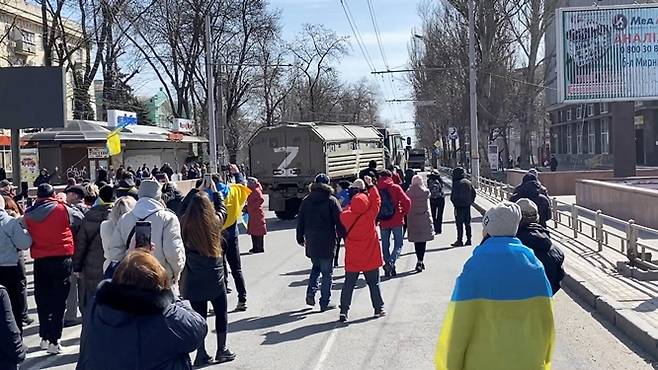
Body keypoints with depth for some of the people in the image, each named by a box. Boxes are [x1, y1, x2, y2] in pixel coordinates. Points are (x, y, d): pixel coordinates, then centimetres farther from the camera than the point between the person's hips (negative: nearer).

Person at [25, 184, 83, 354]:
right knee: (59, 300, 1)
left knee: (42, 300, 15)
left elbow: (28, 234, 10)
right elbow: (80, 217, 6)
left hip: (40, 261, 3)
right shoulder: (62, 209, -9)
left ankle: (45, 337, 23)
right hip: (61, 259, -3)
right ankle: (53, 341, -1)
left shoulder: (29, 214, -1)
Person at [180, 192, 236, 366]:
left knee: (199, 315, 8)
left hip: (193, 279, 1)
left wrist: (195, 192, 18)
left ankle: (201, 354, 12)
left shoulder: (185, 225, -8)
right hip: (214, 277, -1)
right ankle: (222, 350, 19)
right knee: (221, 312, 14)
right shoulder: (215, 221, -8)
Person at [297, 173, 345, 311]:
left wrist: (300, 238, 20)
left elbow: (300, 221, 10)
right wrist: (344, 236, 1)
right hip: (327, 243, -4)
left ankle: (311, 292, 6)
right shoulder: (331, 201, -7)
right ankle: (324, 303, 7)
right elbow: (339, 221, -8)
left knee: (316, 266, 24)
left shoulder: (306, 201, 5)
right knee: (327, 272, 5)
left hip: (311, 243, 4)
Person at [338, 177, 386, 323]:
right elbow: (376, 201, -3)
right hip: (370, 257, -1)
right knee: (374, 283, 13)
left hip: (352, 259, 1)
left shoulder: (346, 216, -14)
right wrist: (371, 186, 4)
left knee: (348, 284, 8)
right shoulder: (370, 215, -16)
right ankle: (379, 308, 22)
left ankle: (343, 311, 6)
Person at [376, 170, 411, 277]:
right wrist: (404, 213, 3)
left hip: (383, 222, 2)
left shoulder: (376, 189, -1)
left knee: (385, 245, 14)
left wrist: (377, 217, 11)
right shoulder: (395, 188, -6)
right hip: (396, 220, -2)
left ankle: (388, 266, 13)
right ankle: (390, 262, -17)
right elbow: (406, 201, -13)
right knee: (398, 244, 5)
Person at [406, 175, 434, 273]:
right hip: (424, 219, -1)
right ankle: (420, 261, -7)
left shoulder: (408, 192, -5)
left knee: (416, 241, 11)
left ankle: (420, 262, 16)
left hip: (412, 219, 1)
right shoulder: (426, 191, -5)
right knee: (423, 241, 3)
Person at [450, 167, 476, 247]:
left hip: (459, 207, -7)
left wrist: (454, 204, -4)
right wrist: (470, 202, 16)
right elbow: (473, 193, 14)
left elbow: (454, 196, -16)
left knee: (459, 224, -3)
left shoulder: (457, 184, -14)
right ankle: (468, 239, 14)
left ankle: (460, 240, -2)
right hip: (467, 206, 7)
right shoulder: (468, 183, 9)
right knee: (467, 223, 12)